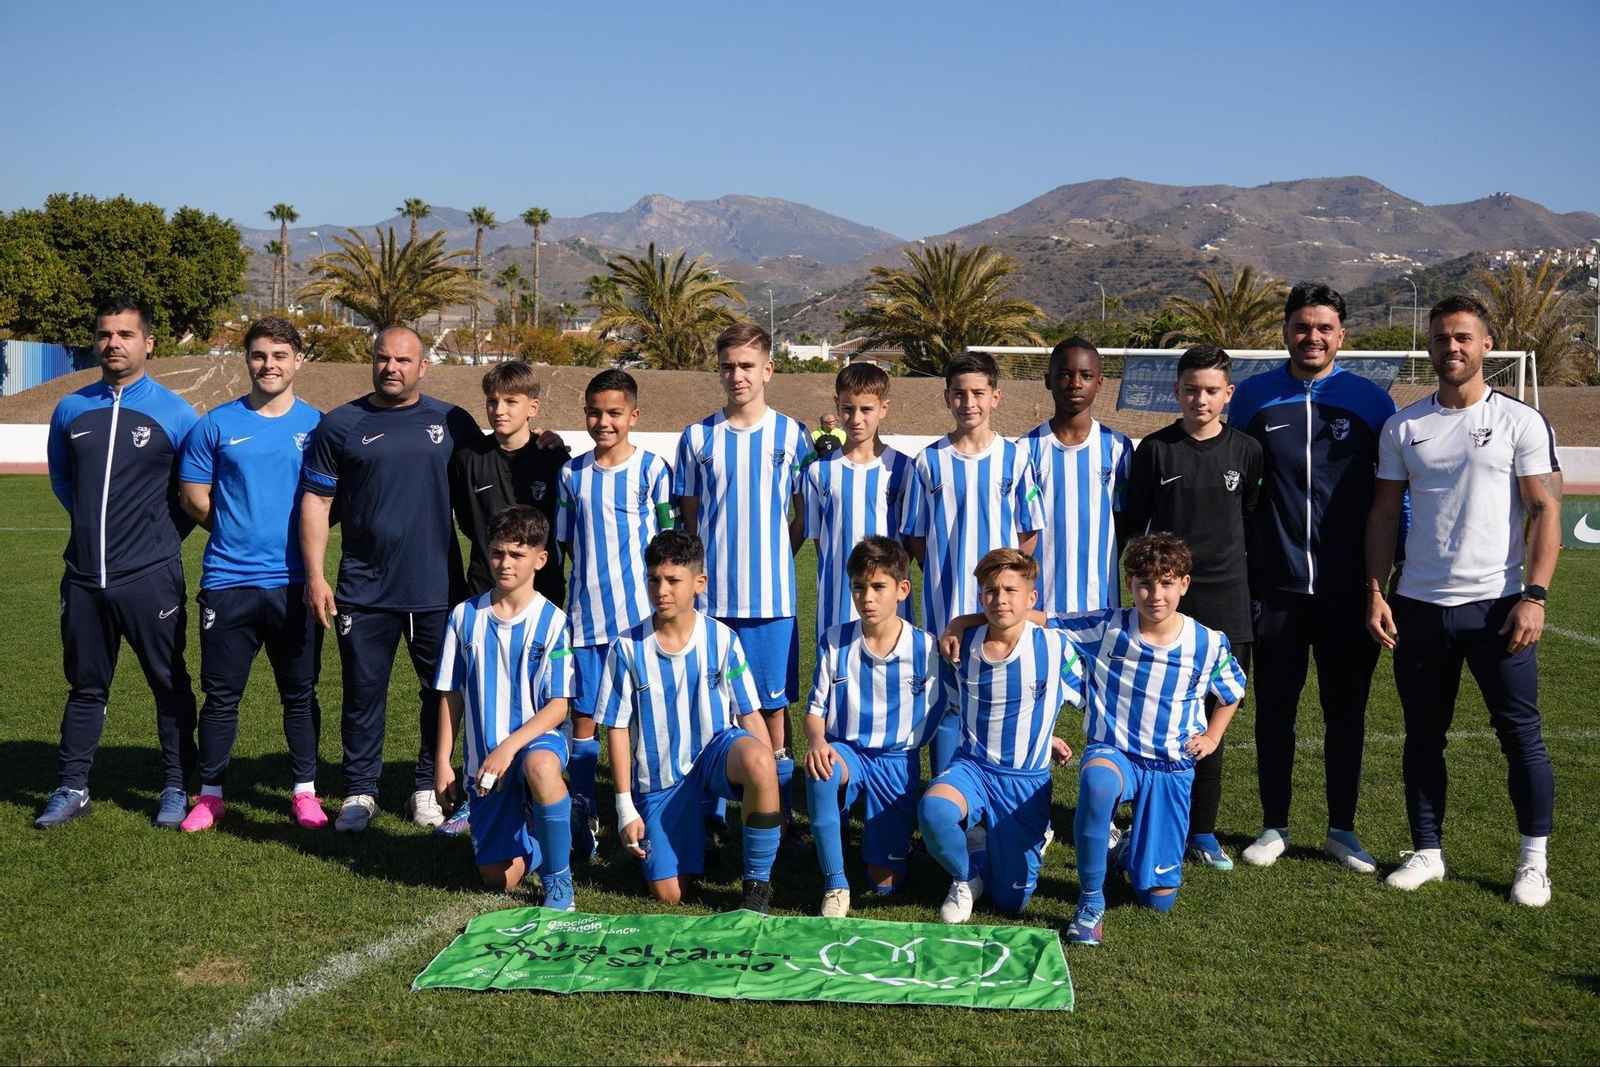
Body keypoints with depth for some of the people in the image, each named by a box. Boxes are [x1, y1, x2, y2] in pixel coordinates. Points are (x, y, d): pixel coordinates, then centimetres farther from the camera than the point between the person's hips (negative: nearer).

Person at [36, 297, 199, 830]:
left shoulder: (174, 413, -3)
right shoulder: (71, 410, 7)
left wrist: (162, 536, 5)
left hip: (151, 578, -3)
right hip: (84, 577, 3)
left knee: (169, 685, 5)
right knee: (85, 686, 13)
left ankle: (176, 788, 16)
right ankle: (71, 788, 23)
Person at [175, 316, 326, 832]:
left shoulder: (317, 425, 5)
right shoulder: (216, 424, 4)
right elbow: (194, 499, 8)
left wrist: (303, 532, -3)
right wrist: (240, 531, 4)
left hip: (295, 582, 0)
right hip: (229, 581, 0)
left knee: (300, 692, 8)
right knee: (221, 694, 7)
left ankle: (305, 792, 20)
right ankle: (210, 794, 20)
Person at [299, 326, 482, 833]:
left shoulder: (452, 422, 7)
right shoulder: (340, 424, 4)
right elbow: (316, 501, 4)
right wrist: (315, 575, -3)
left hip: (439, 588, 1)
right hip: (364, 591, -1)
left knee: (442, 691, 8)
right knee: (363, 692, 6)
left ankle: (429, 788, 24)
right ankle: (360, 792, 20)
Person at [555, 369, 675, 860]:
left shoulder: (652, 469, -2)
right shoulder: (572, 473, 8)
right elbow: (567, 543, 15)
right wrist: (595, 572, 3)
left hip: (639, 614, -3)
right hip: (585, 612, 3)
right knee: (582, 715, 7)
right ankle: (582, 817, 17)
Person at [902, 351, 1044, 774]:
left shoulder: (1014, 458, 2)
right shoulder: (929, 461, 2)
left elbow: (1029, 534, 6)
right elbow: (915, 536, 7)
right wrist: (945, 573, -2)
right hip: (946, 609, 0)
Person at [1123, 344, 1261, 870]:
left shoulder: (1246, 450, 5)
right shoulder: (1154, 450, 1)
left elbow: (1254, 521, 13)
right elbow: (1134, 525, 6)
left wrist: (1241, 577, 10)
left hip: (1226, 601, 1)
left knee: (1211, 720, 6)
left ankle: (1202, 831, 16)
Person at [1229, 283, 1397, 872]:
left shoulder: (1370, 401, 2)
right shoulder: (1253, 397, 3)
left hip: (1348, 588, 0)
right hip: (1274, 586, 0)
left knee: (1346, 711, 9)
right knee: (1274, 710, 8)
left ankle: (1342, 830, 23)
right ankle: (1274, 827, 22)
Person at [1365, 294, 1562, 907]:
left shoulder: (1520, 422, 0)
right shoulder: (1403, 427, 9)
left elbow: (1545, 511, -3)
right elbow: (1384, 515, 11)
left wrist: (1535, 594, -12)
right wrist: (1375, 592, 2)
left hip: (1497, 603, -3)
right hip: (1418, 605, 3)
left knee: (1521, 734, 2)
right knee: (1423, 736, 9)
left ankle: (1534, 861, 15)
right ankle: (1427, 853, 21)